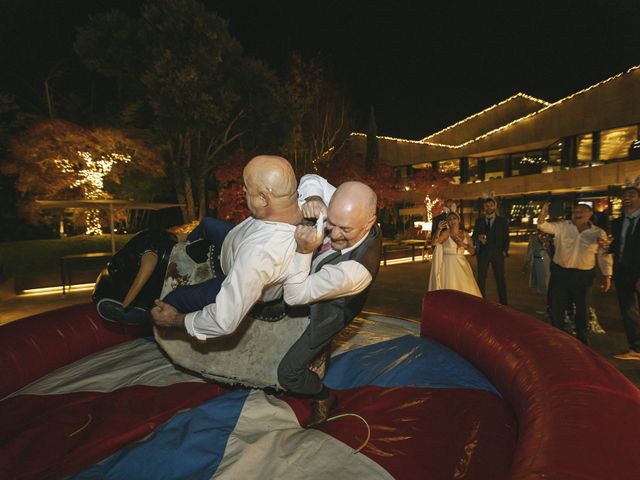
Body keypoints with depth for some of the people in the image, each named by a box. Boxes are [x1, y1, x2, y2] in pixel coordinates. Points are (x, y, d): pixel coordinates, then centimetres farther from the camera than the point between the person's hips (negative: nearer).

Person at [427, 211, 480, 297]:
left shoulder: (465, 234, 8)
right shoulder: (446, 233, -6)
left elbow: (472, 250, 9)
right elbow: (434, 242, -22)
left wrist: (463, 245, -8)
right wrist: (439, 229, -32)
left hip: (462, 264, 4)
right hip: (449, 264, -4)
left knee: (466, 288, 2)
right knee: (450, 288, -6)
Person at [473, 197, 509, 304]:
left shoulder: (502, 220, 9)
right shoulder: (479, 221, 13)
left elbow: (506, 237, 6)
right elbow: (474, 235, 9)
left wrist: (505, 251, -6)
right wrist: (478, 237, -14)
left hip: (497, 253, -1)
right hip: (483, 252, 1)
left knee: (500, 279, 2)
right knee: (481, 279, 1)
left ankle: (503, 303, 9)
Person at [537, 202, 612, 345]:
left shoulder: (599, 233, 0)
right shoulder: (562, 226, -1)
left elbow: (604, 255, 4)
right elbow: (544, 227, -11)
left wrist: (607, 276, 3)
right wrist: (542, 216, -31)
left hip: (583, 275, 0)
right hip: (560, 272, 0)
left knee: (581, 306, 14)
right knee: (557, 305, 6)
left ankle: (581, 336, 34)